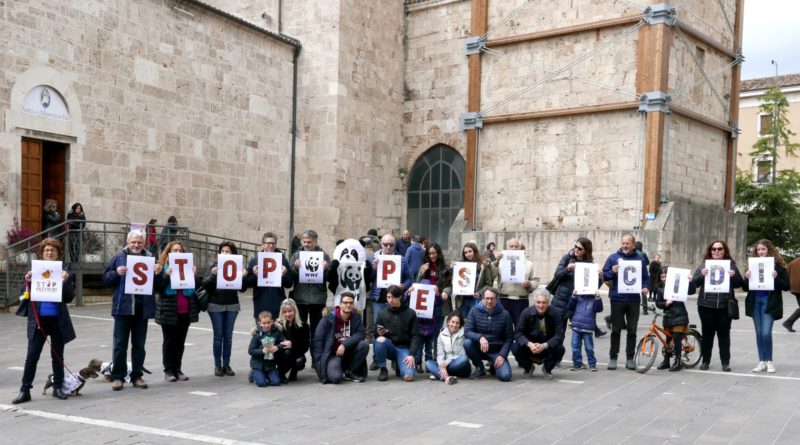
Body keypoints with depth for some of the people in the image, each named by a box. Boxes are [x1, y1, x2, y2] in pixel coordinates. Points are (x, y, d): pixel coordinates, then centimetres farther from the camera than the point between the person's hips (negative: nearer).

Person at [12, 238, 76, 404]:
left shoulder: (64, 274, 2)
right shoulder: (34, 271, 4)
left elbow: (69, 298, -4)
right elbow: (27, 295, 3)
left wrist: (64, 281, -17)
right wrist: (28, 281, -14)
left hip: (58, 320, 0)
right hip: (38, 320, 0)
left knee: (57, 355, 10)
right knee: (32, 355, 1)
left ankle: (58, 387, 21)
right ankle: (25, 390, 7)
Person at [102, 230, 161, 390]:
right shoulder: (119, 258, 4)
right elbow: (106, 279, 3)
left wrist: (158, 273, -11)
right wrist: (116, 273, -15)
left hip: (142, 309, 2)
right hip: (123, 307, -2)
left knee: (139, 345, 9)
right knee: (120, 344, 2)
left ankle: (137, 376, 18)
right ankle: (118, 377, 11)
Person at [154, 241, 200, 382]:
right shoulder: (163, 267, 1)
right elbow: (158, 287, -7)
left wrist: (194, 275, -6)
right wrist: (166, 275, -21)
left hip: (185, 311, 4)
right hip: (169, 310, -3)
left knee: (180, 341, 8)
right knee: (169, 341, 3)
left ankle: (178, 369, 14)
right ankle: (168, 371, 7)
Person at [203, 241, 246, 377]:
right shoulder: (214, 265, -1)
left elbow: (242, 289, 2)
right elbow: (205, 284, -7)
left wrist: (243, 277, -15)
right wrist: (212, 275, -23)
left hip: (232, 305, 2)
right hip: (216, 305, -2)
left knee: (228, 335, 6)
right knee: (218, 335, 2)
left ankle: (226, 364, 13)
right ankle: (217, 365, 10)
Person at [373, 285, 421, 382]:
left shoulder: (410, 313, -2)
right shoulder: (382, 313, 0)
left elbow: (415, 336, -3)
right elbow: (376, 334, 6)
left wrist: (412, 354, -14)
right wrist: (380, 333, -18)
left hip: (404, 348, -1)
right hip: (389, 347, 1)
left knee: (408, 376, -24)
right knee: (380, 340, -34)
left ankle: (399, 364, 13)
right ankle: (383, 369, -11)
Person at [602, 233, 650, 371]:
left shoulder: (639, 259, 8)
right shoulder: (613, 257, 4)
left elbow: (645, 278, 11)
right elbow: (604, 275, 3)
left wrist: (645, 288, -8)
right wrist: (612, 272, -16)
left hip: (633, 300, 1)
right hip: (617, 299, -1)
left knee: (632, 330, 6)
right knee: (616, 330, 5)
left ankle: (630, 358, 15)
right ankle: (613, 357, 13)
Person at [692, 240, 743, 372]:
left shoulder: (730, 264, 7)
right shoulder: (704, 264, 7)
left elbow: (739, 283, 6)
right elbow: (695, 282, 3)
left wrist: (734, 276, -14)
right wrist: (702, 275, -17)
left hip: (725, 305, 0)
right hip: (706, 305, 0)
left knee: (724, 333, 3)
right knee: (707, 332, 5)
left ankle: (725, 362, 9)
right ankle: (705, 360, 13)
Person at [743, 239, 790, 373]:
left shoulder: (778, 265, -2)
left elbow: (787, 286, -3)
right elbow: (745, 288, 9)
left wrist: (776, 278, -20)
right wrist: (747, 278, -10)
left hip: (770, 302, -4)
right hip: (755, 302, 4)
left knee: (766, 333, -10)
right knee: (759, 333, 7)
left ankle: (769, 361, 6)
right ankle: (762, 362, 15)